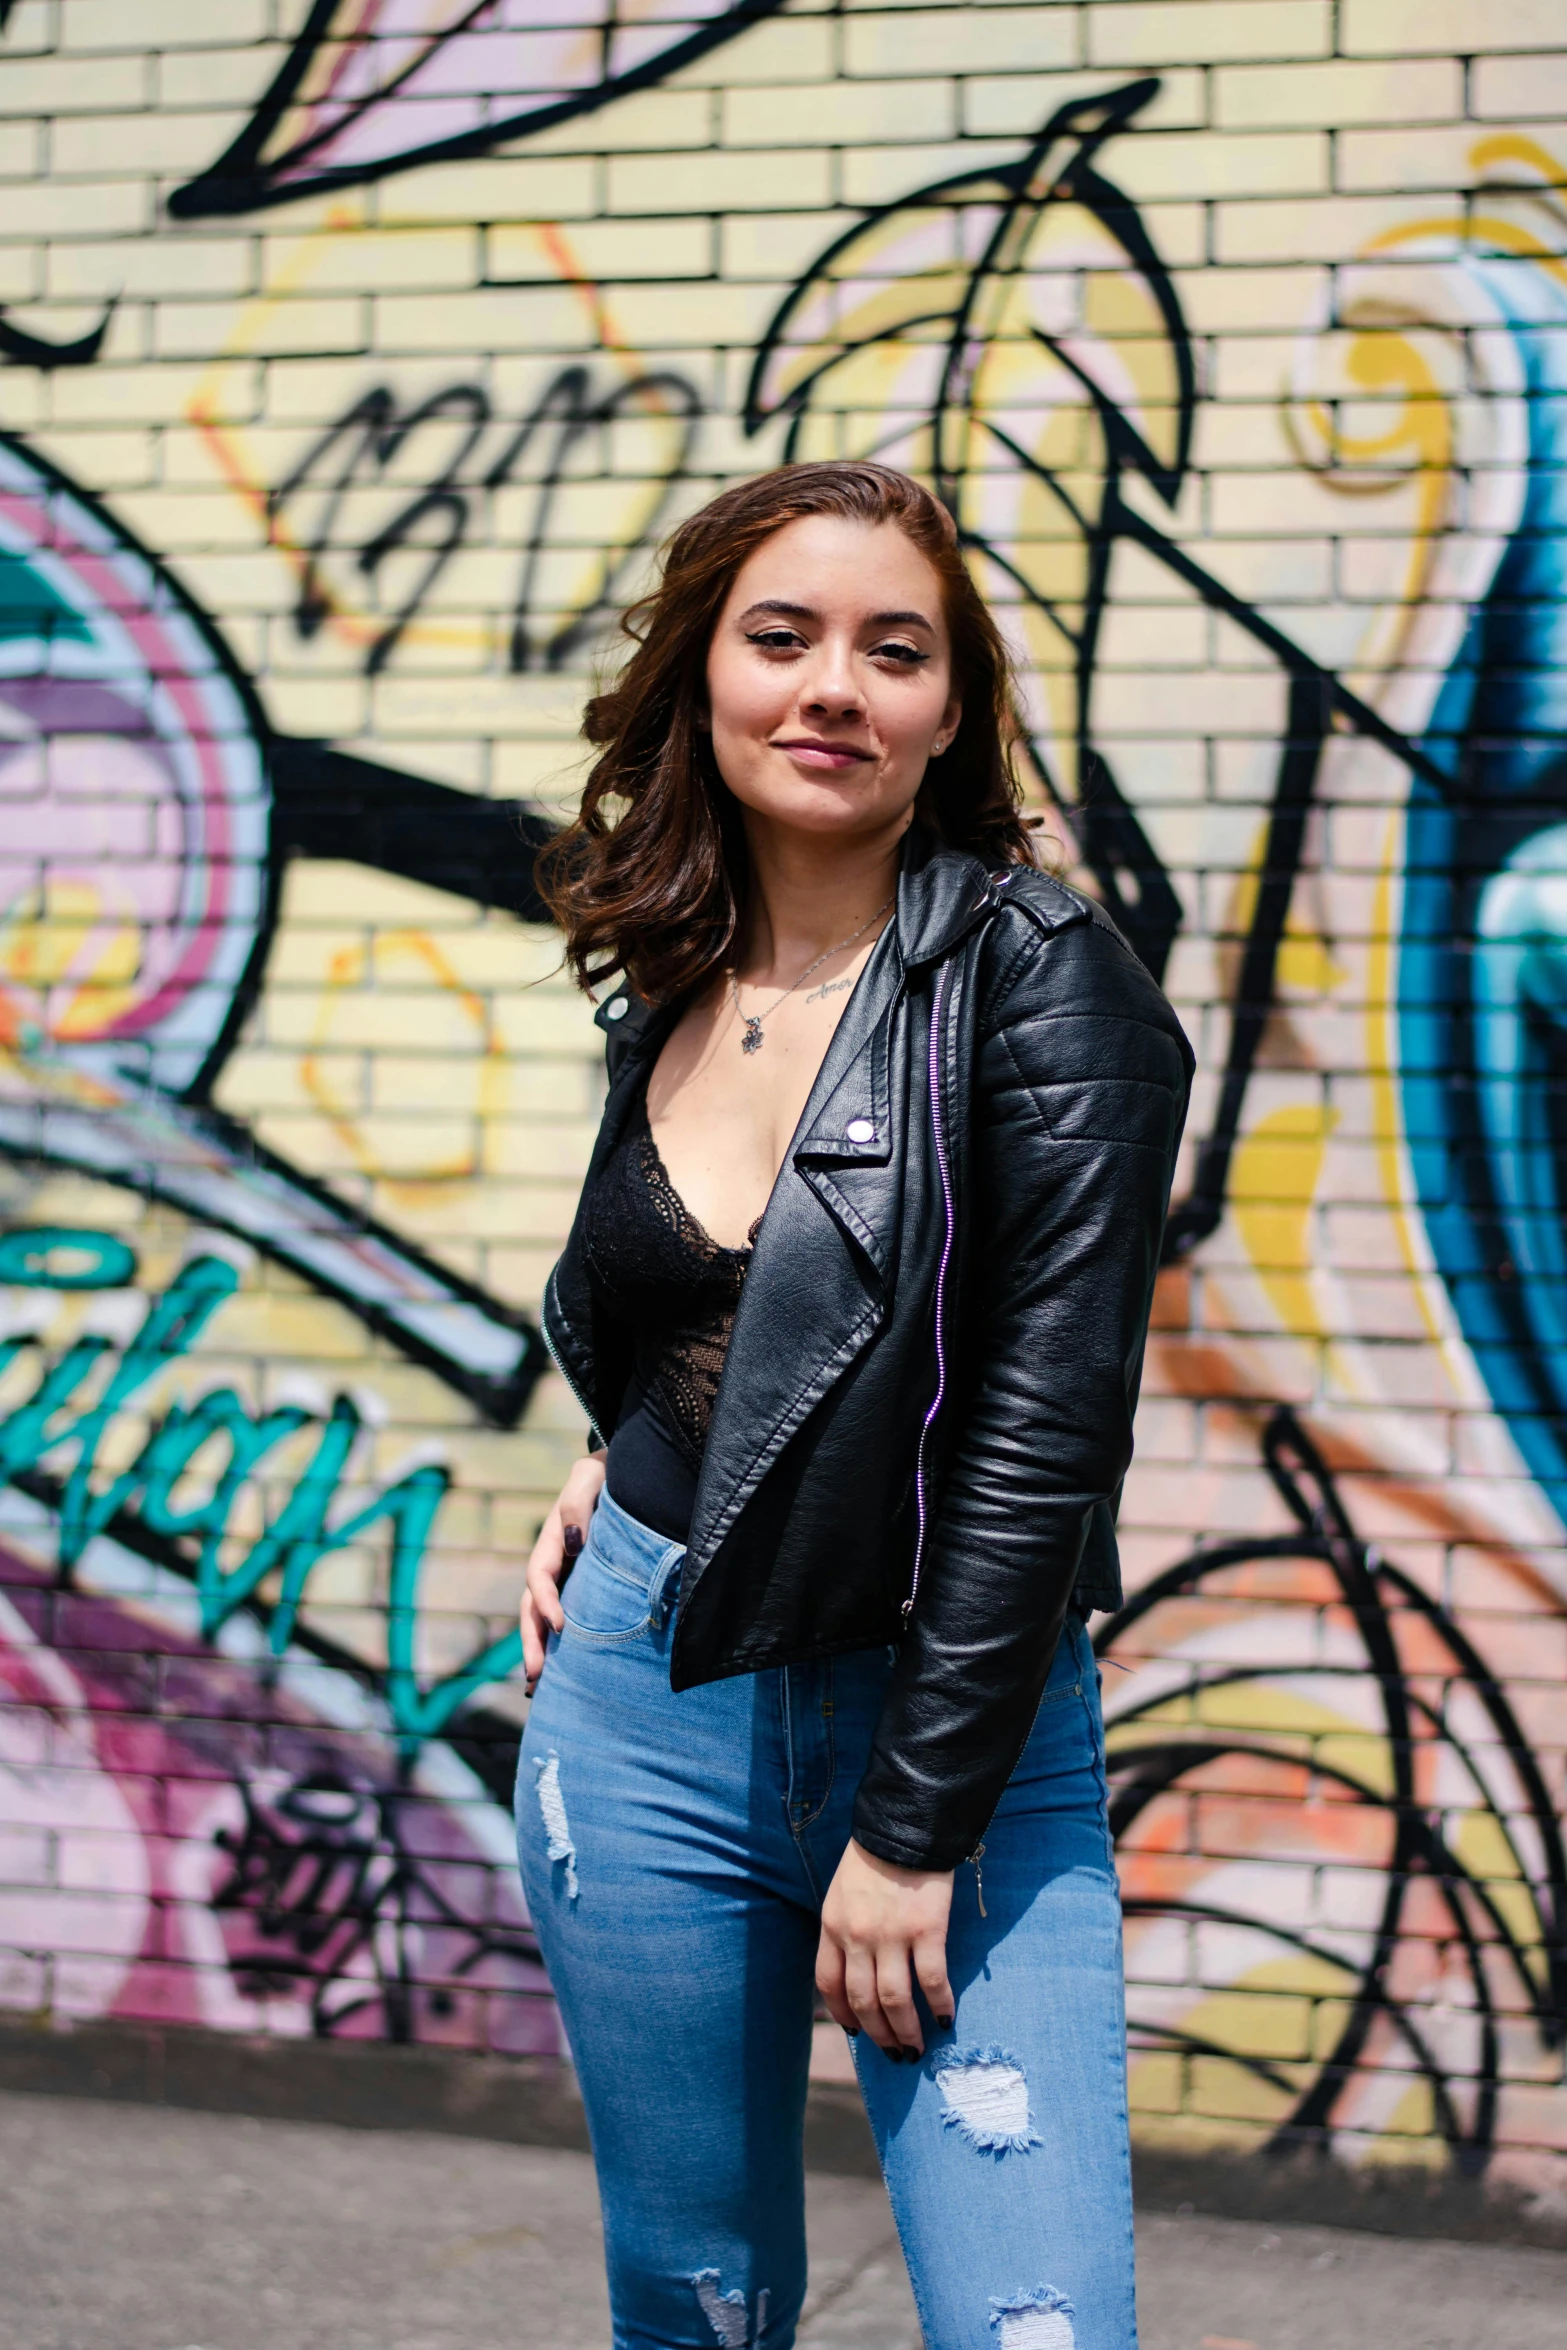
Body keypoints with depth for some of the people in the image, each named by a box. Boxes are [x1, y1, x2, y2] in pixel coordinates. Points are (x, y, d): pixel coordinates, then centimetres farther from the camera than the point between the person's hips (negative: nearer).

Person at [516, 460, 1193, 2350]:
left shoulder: (1046, 986, -12)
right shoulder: (672, 988, 6)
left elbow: (1047, 1427, -17)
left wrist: (915, 1828, -17)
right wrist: (615, 1467, 6)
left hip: (965, 1721, -5)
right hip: (647, 1707, 5)